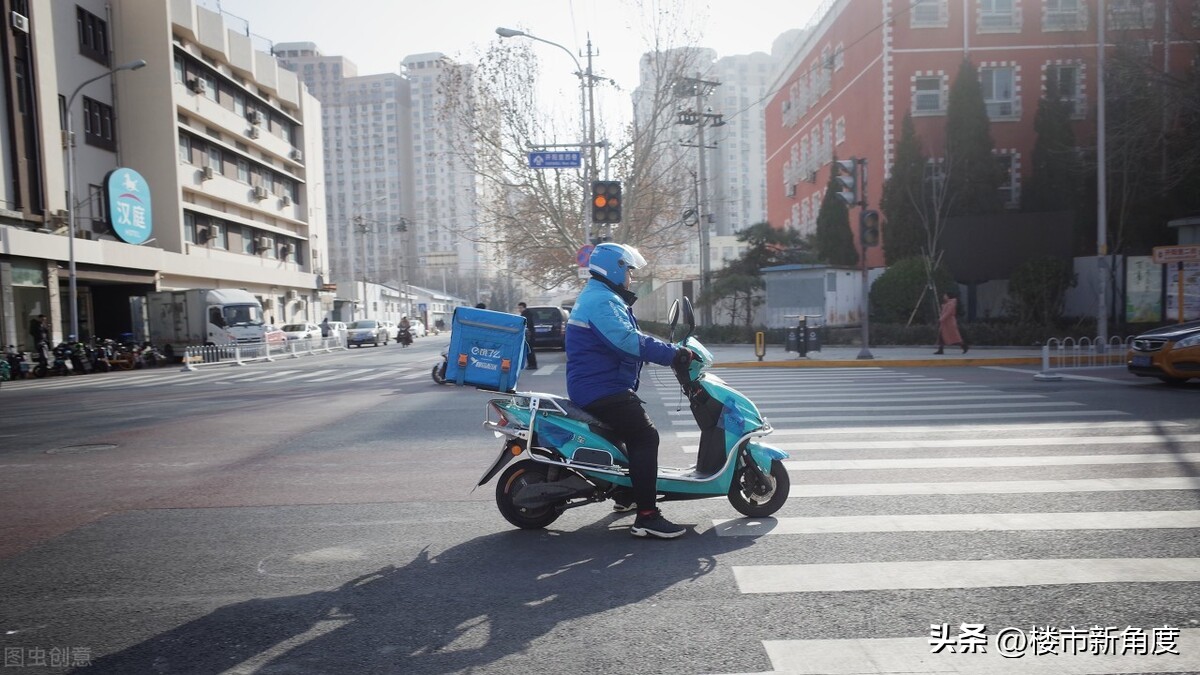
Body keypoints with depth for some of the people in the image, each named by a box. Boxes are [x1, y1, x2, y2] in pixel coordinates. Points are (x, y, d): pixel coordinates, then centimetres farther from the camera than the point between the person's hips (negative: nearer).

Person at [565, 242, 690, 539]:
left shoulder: (595, 296, 21)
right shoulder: (603, 300, -15)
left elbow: (627, 336, 24)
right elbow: (629, 340, -29)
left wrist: (668, 349, 16)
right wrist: (672, 353, -25)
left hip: (593, 386, 12)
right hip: (602, 389, -12)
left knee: (637, 430, 27)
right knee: (645, 436, -19)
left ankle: (627, 495, 37)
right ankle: (646, 516, -21)